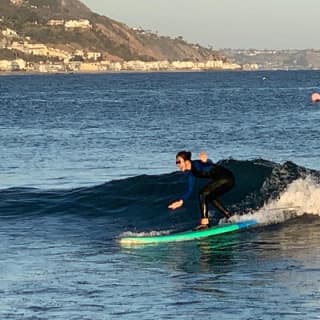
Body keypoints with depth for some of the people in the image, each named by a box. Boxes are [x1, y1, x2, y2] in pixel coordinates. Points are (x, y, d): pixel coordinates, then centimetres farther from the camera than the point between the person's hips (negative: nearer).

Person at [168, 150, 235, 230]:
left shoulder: (196, 164, -15)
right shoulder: (191, 173, 12)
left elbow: (210, 164, -34)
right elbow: (189, 190, 18)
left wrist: (206, 161, -56)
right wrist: (181, 201, 10)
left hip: (226, 178, -10)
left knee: (203, 193, -15)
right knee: (210, 197, 24)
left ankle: (205, 223, -19)